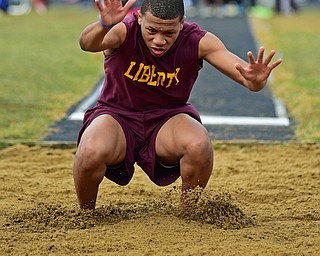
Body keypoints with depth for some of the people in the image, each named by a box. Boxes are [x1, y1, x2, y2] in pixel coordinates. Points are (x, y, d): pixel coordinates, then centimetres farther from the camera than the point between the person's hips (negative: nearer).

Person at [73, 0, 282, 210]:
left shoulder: (198, 42, -16)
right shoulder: (123, 31, -20)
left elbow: (249, 81, -21)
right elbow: (87, 43, -42)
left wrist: (255, 80, -47)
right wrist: (104, 25, -66)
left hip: (167, 118, 1)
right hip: (117, 115, -1)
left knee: (200, 146, -32)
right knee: (92, 153, -34)